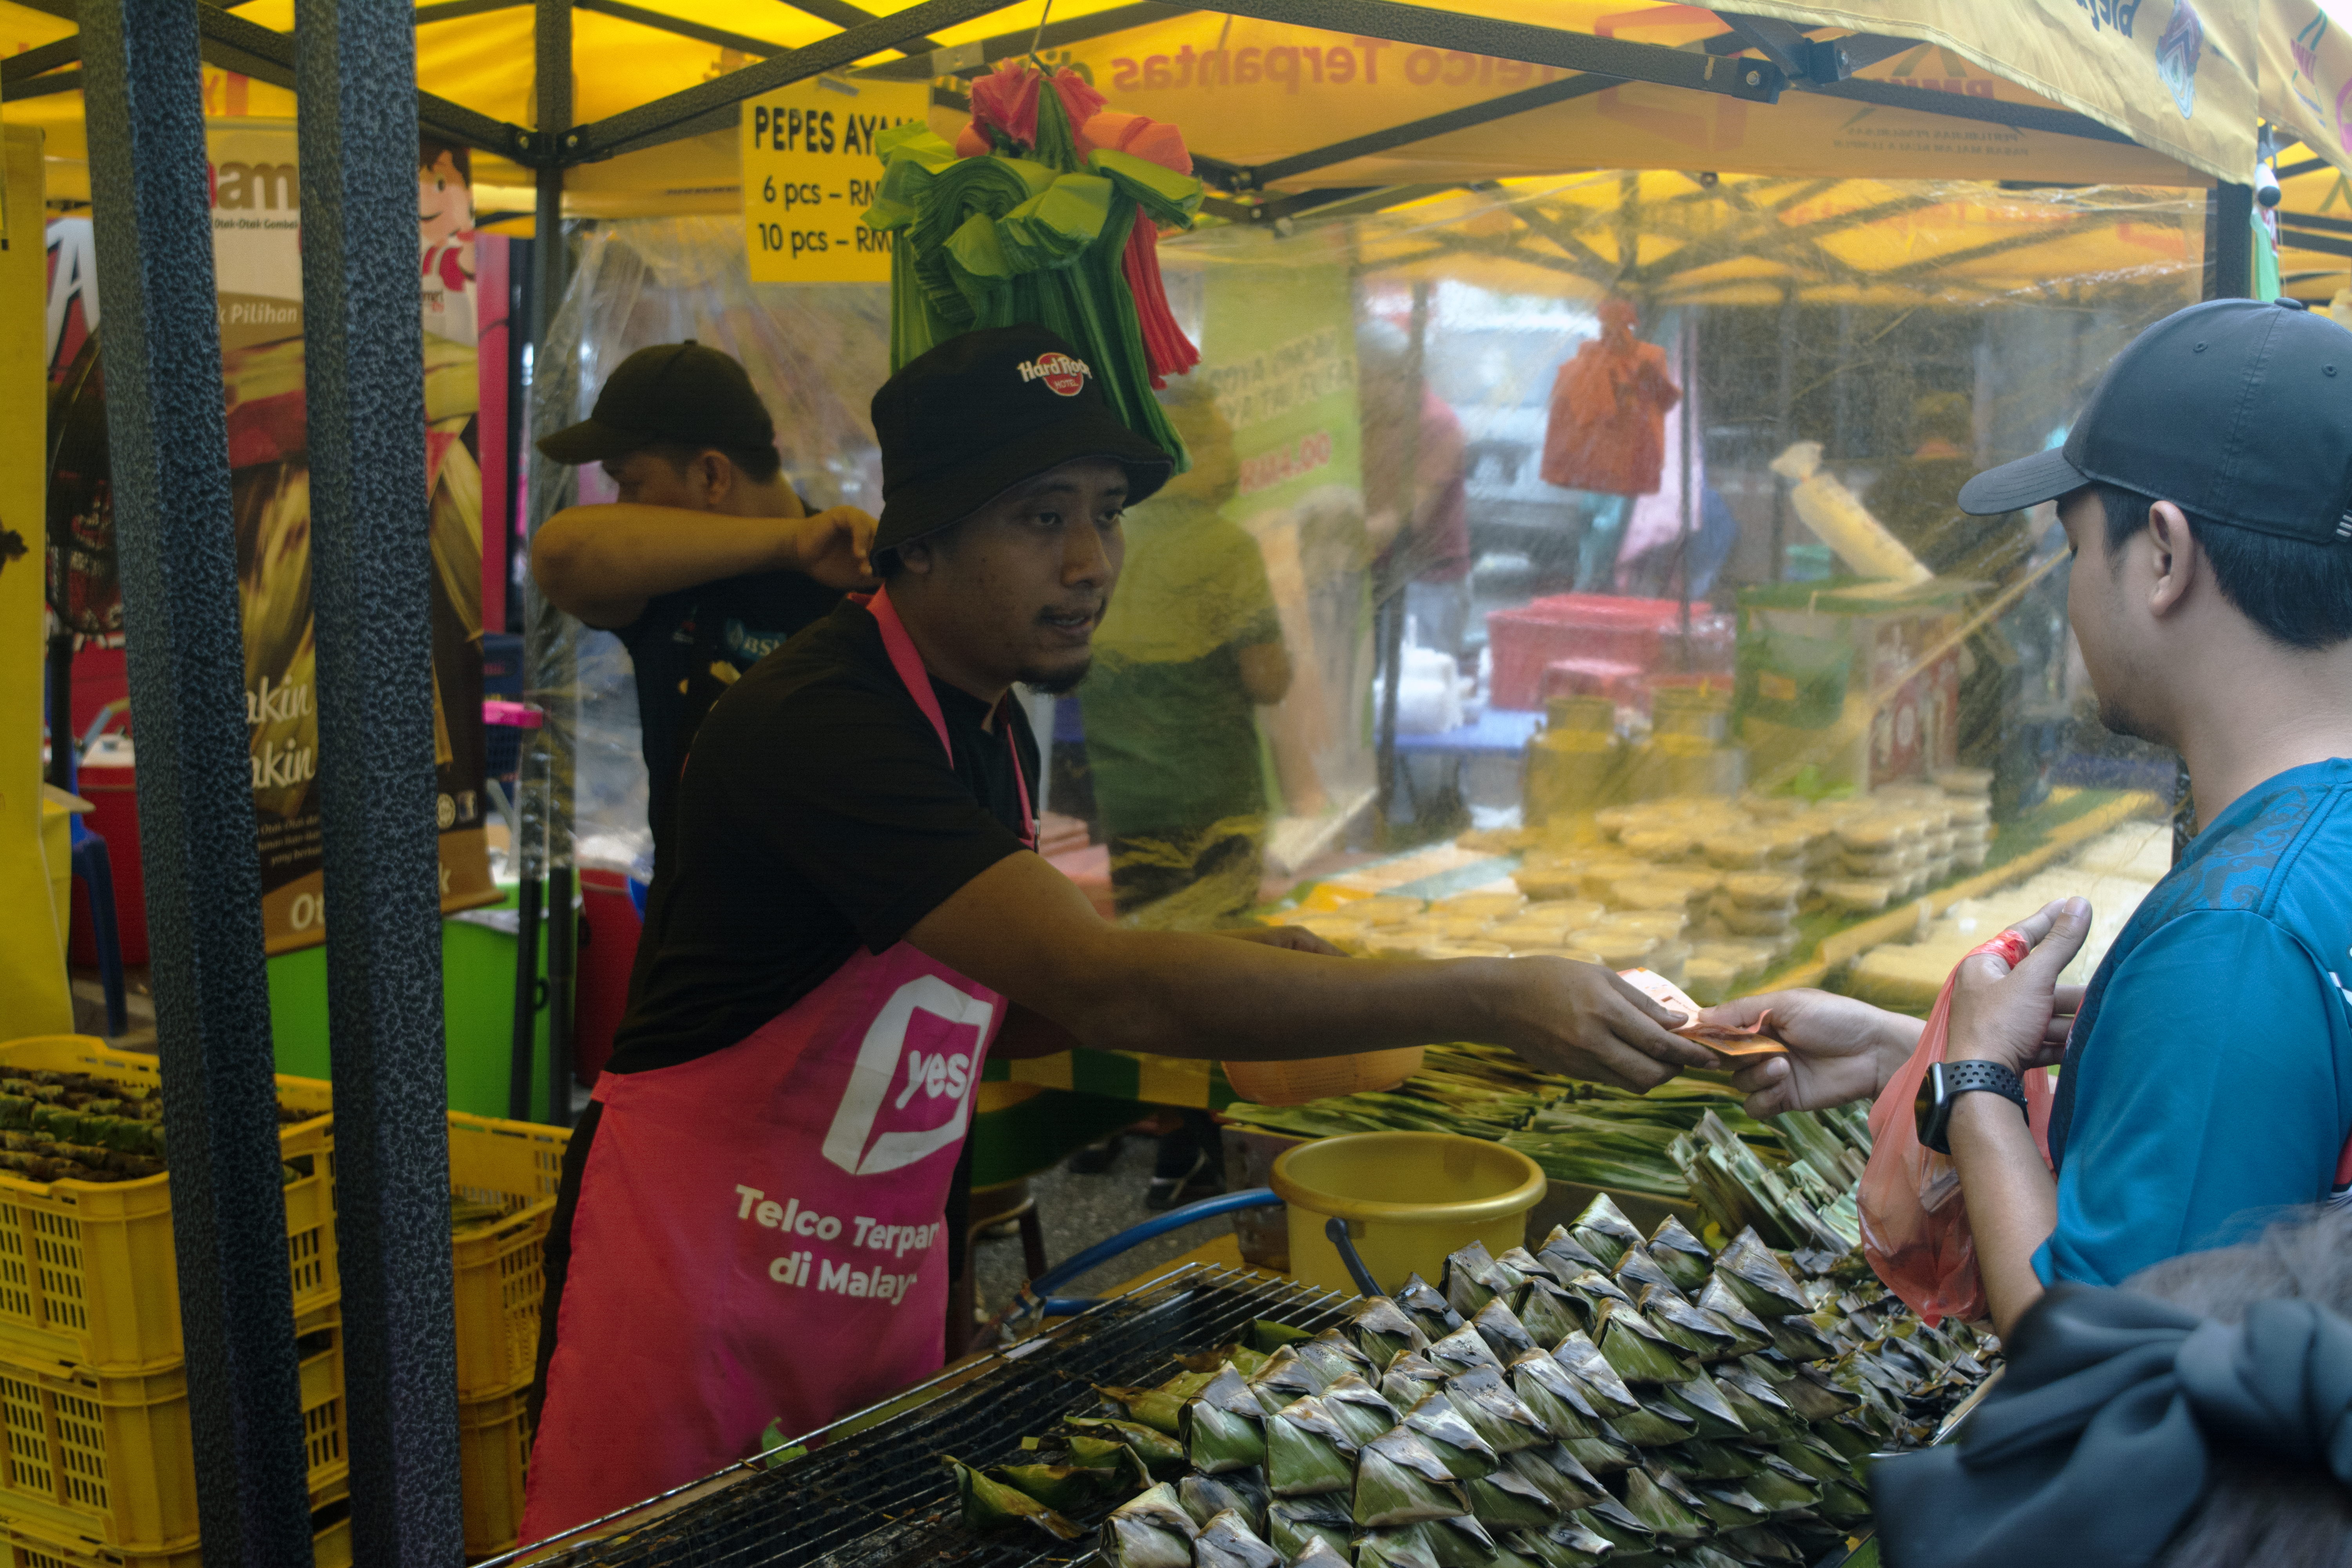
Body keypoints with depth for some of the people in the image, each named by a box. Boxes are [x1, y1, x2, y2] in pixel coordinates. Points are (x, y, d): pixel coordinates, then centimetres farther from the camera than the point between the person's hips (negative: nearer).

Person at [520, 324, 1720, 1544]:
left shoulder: (996, 732, 5)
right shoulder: (820, 721, -26)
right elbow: (1102, 983, -35)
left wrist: (1232, 983, -2)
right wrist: (1495, 1002, -33)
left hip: (891, 1263, 8)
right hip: (698, 1247, -8)